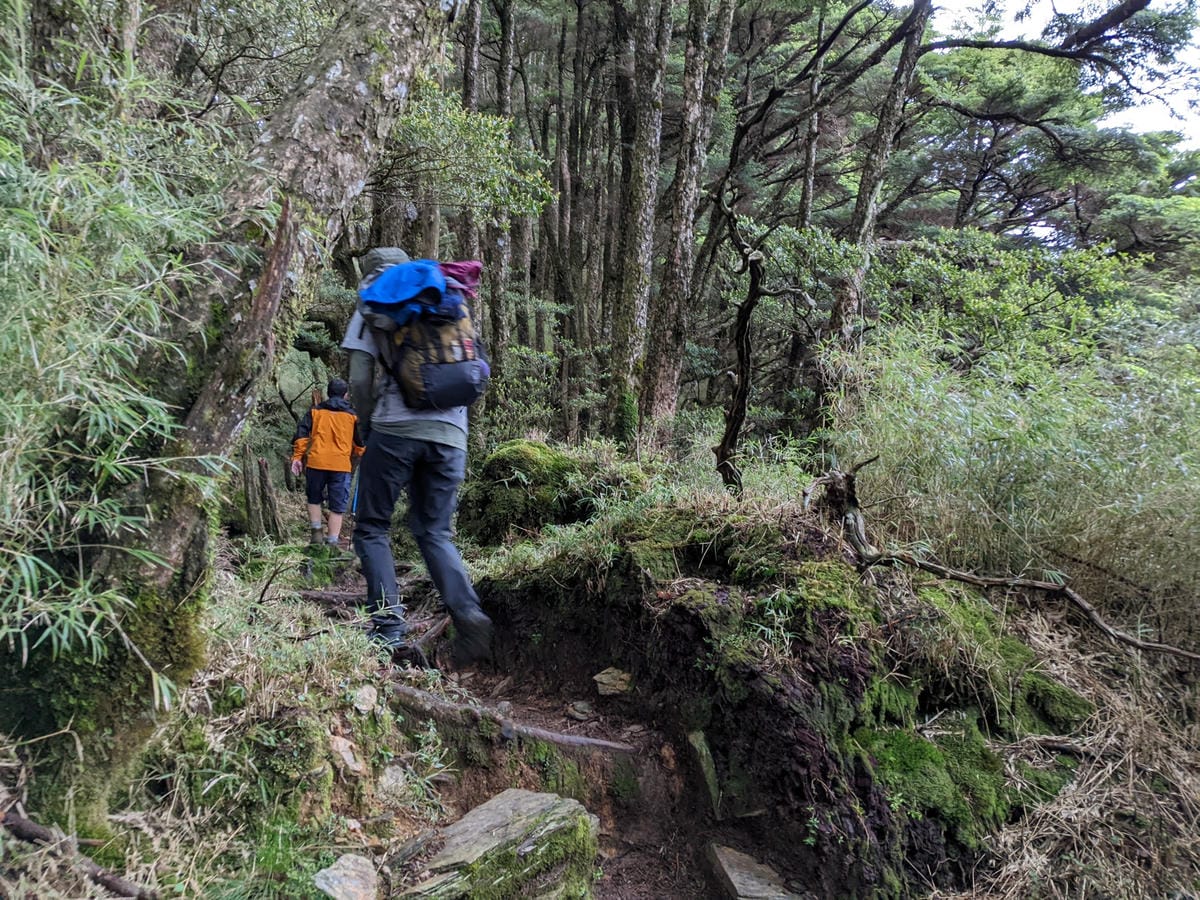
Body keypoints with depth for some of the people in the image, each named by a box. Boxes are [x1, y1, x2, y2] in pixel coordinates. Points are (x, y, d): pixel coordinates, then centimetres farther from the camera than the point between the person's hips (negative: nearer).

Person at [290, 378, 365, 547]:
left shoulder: (315, 411, 11)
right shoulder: (352, 416, 10)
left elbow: (301, 434, 2)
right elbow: (360, 444, 15)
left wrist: (297, 457, 3)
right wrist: (360, 458, 31)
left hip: (317, 463, 1)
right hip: (341, 466, -1)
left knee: (314, 499, 22)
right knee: (337, 507, 4)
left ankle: (316, 533, 16)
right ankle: (332, 542, 2)